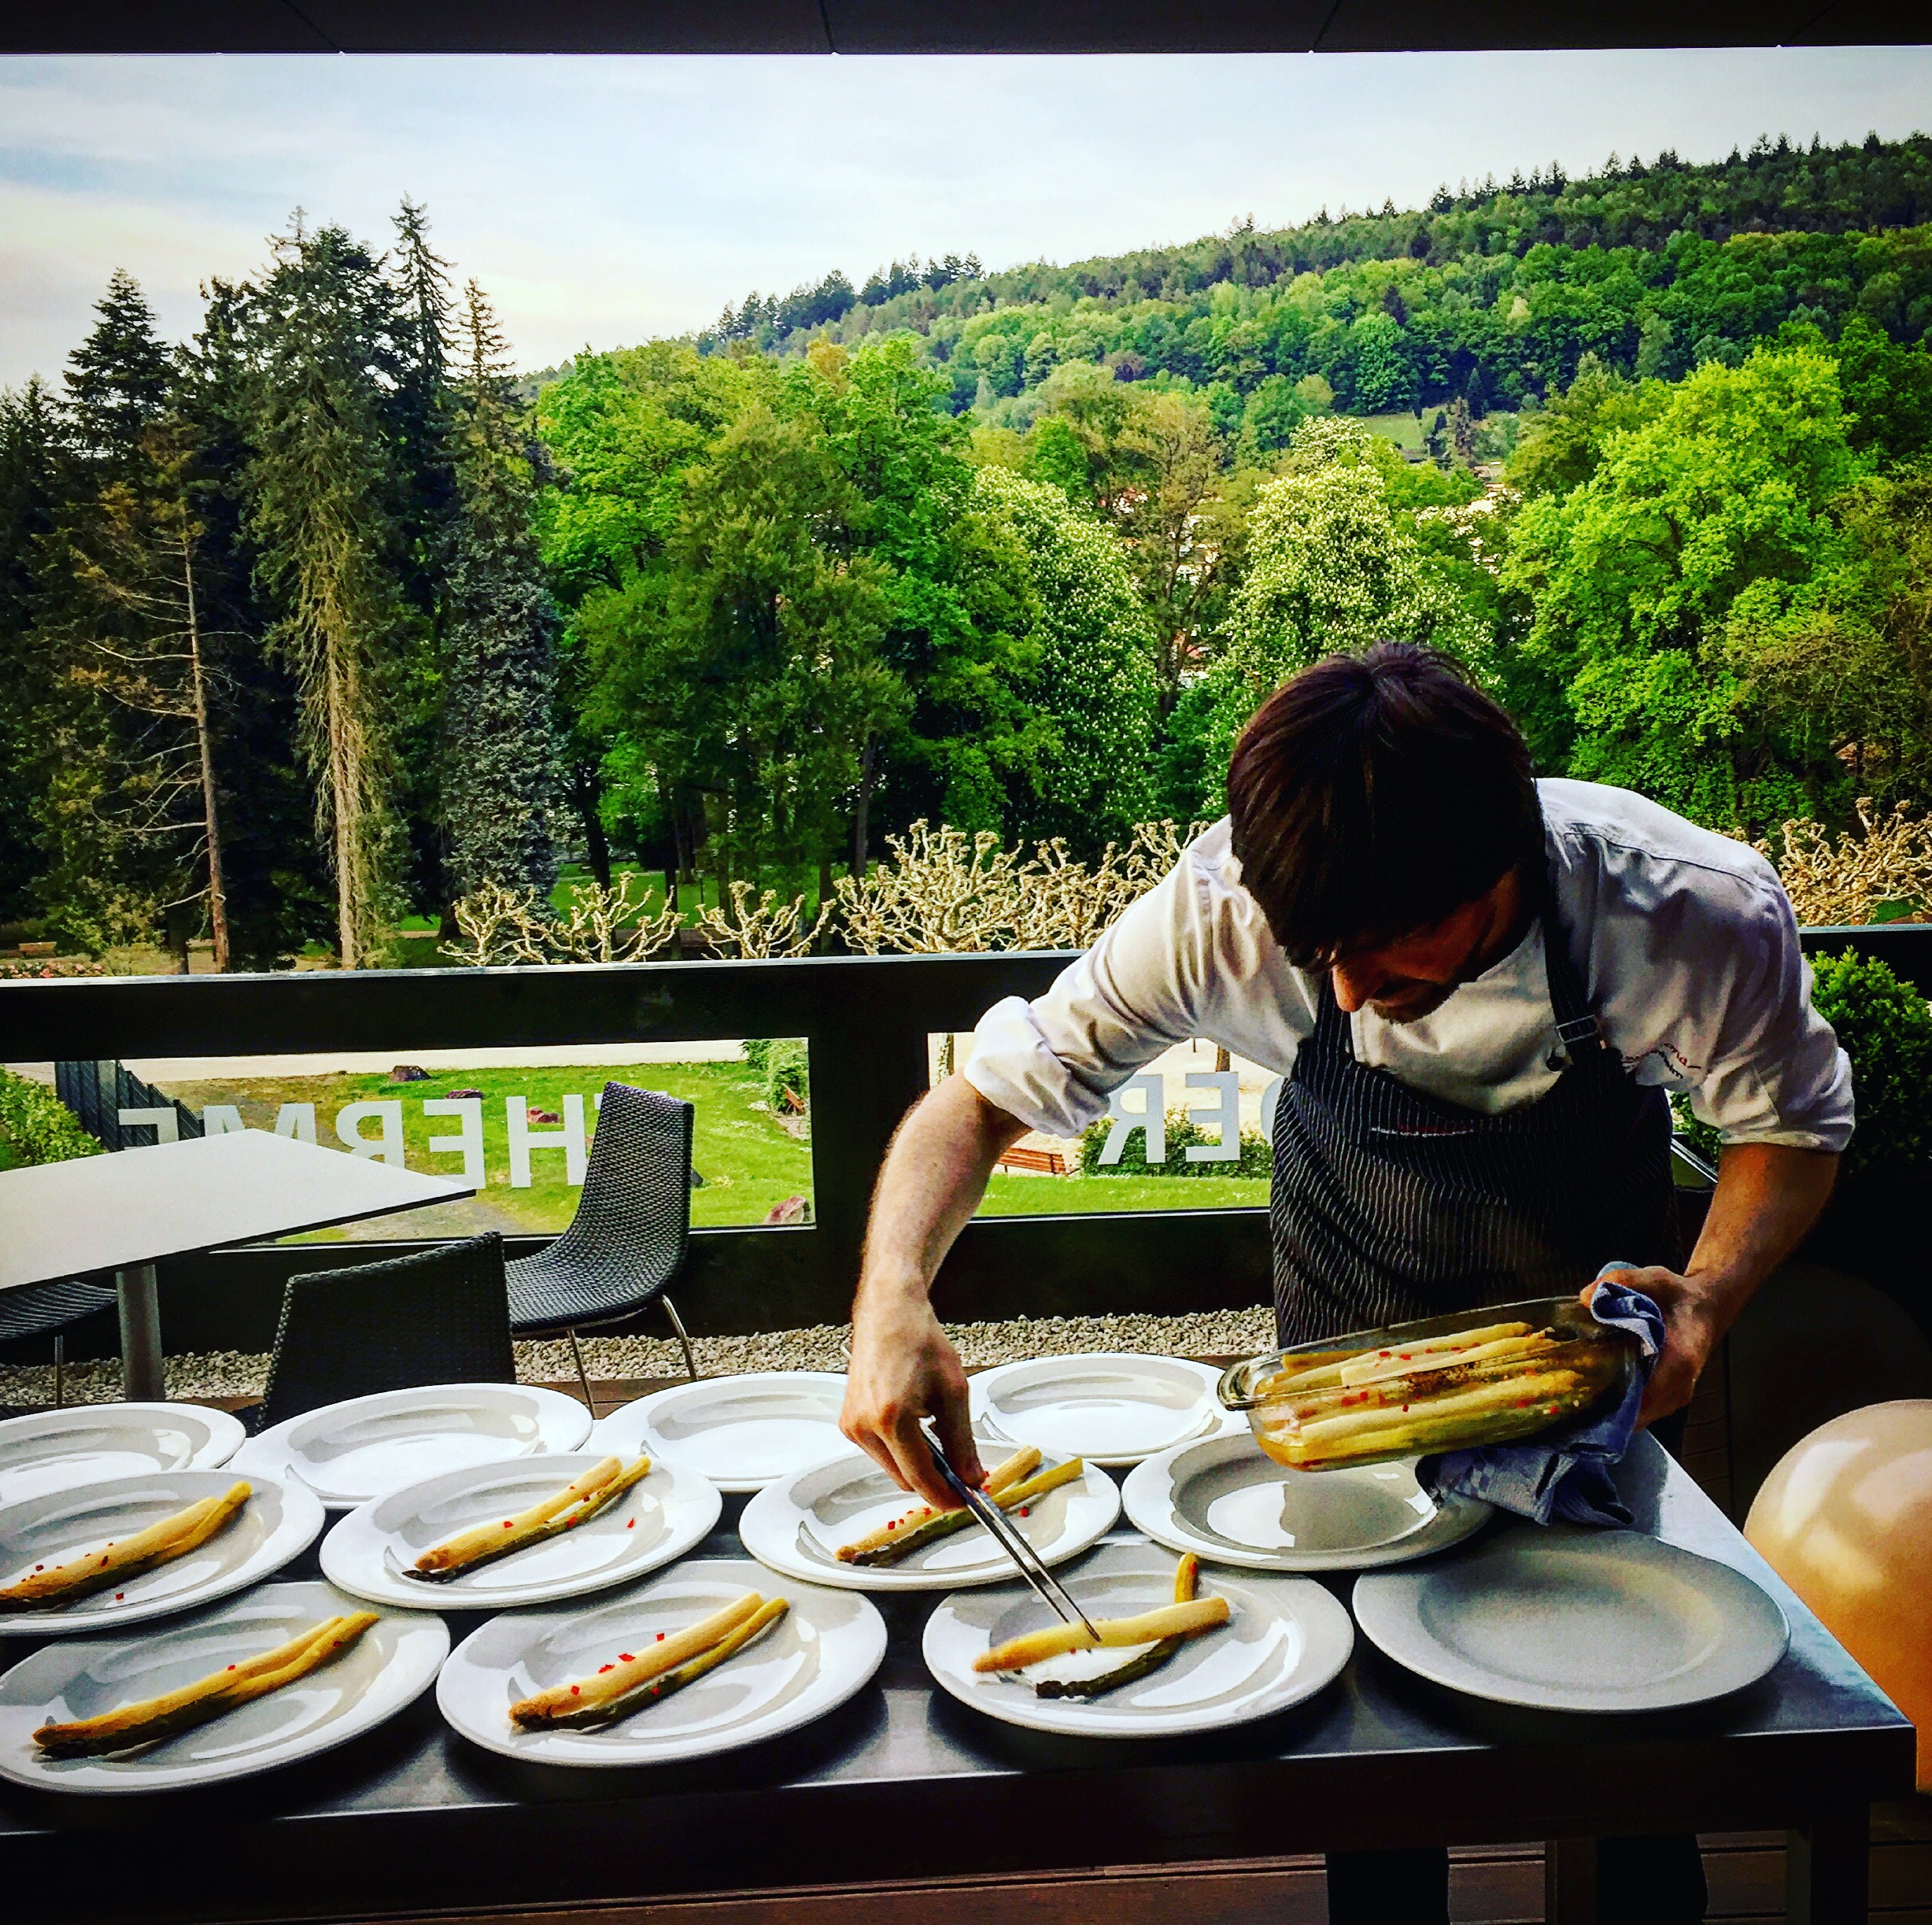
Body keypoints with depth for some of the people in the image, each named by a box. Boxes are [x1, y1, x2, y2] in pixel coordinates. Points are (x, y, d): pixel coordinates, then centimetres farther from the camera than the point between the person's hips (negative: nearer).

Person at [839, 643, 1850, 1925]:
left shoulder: (1701, 918, -35)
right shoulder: (1227, 912, -36)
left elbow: (1796, 1120, -13)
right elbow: (986, 1097, -28)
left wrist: (1712, 1294, -32)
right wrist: (897, 1301, -46)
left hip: (1592, 1301, 0)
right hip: (1354, 1336, 0)